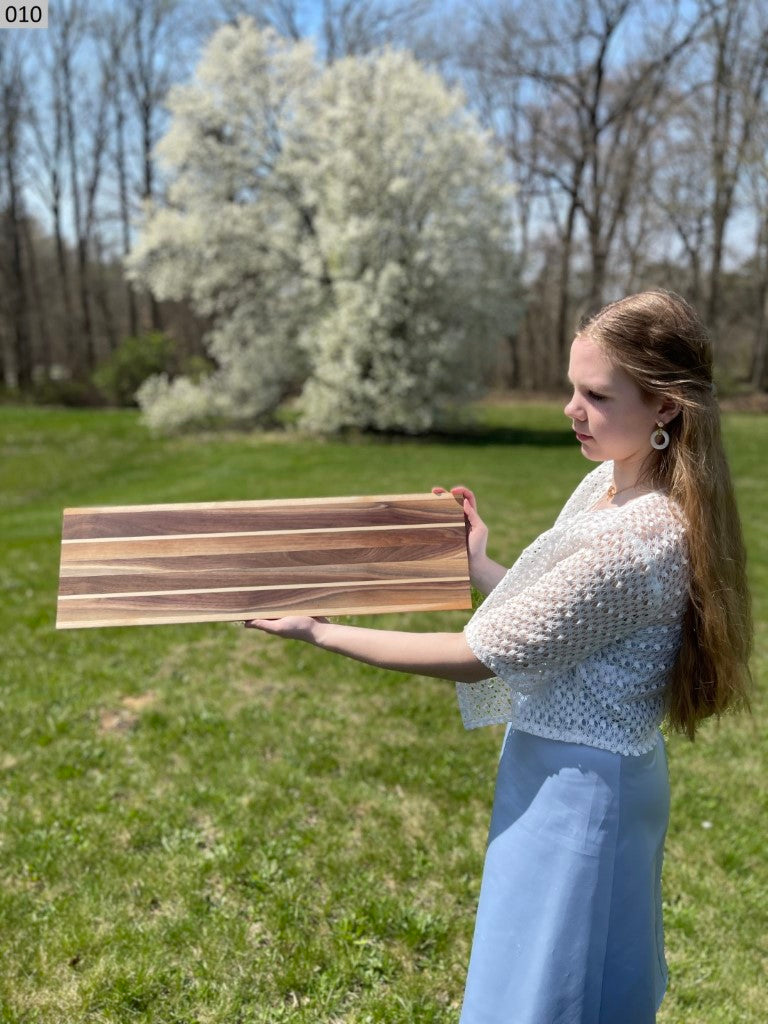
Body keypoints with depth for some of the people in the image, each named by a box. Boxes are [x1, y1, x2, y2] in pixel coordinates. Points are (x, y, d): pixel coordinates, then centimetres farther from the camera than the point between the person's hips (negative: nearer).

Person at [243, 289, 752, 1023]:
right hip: (577, 769, 8)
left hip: (578, 788, -8)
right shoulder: (607, 483, -1)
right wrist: (481, 569, 9)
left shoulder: (640, 539, -30)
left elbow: (476, 657, -25)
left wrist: (321, 633, -18)